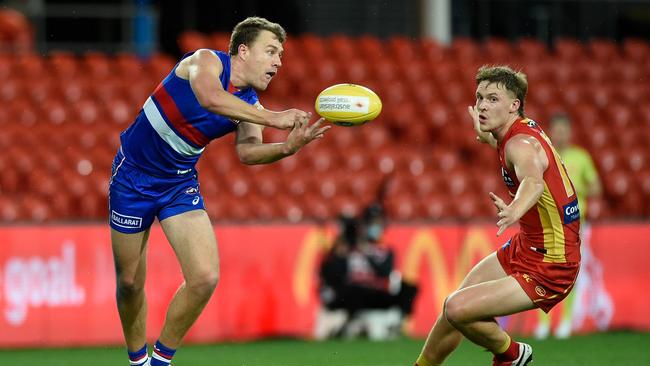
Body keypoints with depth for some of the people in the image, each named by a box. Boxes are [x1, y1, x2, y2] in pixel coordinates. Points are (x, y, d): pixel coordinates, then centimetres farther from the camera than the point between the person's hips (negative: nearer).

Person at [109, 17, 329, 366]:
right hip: (134, 175, -5)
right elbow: (211, 98, -42)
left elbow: (247, 151, -22)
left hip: (180, 182, 5)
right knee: (130, 283, 4)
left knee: (205, 277, -14)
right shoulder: (206, 61, -19)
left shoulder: (250, 104, -3)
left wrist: (287, 147, -41)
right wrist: (273, 119, -43)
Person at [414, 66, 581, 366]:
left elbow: (533, 181, -51)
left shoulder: (522, 144, -26)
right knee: (456, 307, 14)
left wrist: (515, 210, -72)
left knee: (457, 310, -19)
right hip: (524, 248, 10)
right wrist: (485, 136, 48)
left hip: (548, 270, -10)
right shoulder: (523, 129, 4)